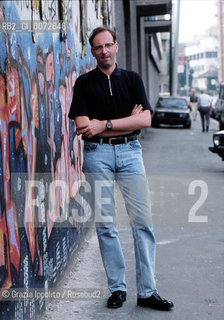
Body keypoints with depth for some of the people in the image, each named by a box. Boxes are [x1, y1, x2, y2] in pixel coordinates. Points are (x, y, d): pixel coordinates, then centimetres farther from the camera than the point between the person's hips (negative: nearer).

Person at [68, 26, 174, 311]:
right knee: (105, 224, 1)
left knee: (142, 221, -3)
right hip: (98, 153, -1)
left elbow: (145, 119, -2)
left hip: (130, 151, 1)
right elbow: (83, 126, -5)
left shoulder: (132, 79, 11)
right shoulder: (84, 83, 7)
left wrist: (105, 124, -10)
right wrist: (126, 122, -5)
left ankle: (147, 291, 2)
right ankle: (117, 288, 12)